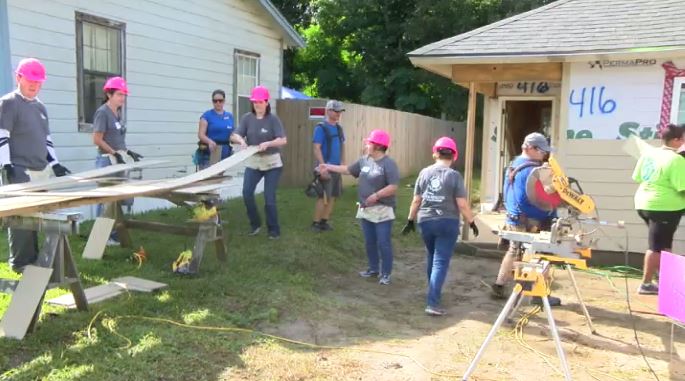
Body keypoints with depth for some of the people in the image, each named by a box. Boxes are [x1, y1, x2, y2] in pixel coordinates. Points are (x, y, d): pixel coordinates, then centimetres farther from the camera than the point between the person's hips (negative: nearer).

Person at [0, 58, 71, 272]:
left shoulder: (40, 107, 19)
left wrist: (55, 164, 17)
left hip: (42, 171, 7)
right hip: (20, 172, -7)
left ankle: (34, 261, 18)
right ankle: (20, 263, 4)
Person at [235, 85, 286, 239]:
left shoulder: (273, 119, -9)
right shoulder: (247, 118, -1)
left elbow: (283, 140, -16)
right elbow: (237, 135, -6)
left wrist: (268, 143, -32)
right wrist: (242, 140, -29)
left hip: (272, 162, -3)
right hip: (253, 162, 3)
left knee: (269, 197, -2)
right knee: (247, 193, -8)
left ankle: (274, 230, 11)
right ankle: (255, 223, 13)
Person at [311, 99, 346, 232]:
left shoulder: (339, 128, 12)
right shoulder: (320, 128, -10)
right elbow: (316, 149, -16)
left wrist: (342, 163, 13)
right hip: (326, 168, -7)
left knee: (333, 196, 9)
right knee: (324, 197, -8)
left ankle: (324, 221, 19)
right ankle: (315, 223, 3)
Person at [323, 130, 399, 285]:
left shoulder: (389, 164, -15)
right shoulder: (364, 160, 7)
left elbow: (393, 187, -19)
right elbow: (348, 170, 20)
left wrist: (376, 195, -26)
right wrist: (328, 167, 19)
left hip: (382, 211, -7)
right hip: (366, 210, 7)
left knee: (383, 243, -3)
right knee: (369, 242, 15)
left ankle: (386, 273, 9)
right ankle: (373, 268, 29)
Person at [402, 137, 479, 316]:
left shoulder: (424, 173, 2)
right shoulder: (454, 176, -9)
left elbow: (416, 201, 5)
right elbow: (462, 204, -10)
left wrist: (410, 220, 16)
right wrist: (472, 222, 3)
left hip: (425, 222, 4)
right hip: (447, 223, -4)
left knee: (431, 257, 23)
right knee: (441, 262, -2)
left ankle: (434, 293, 39)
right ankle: (432, 303, -8)